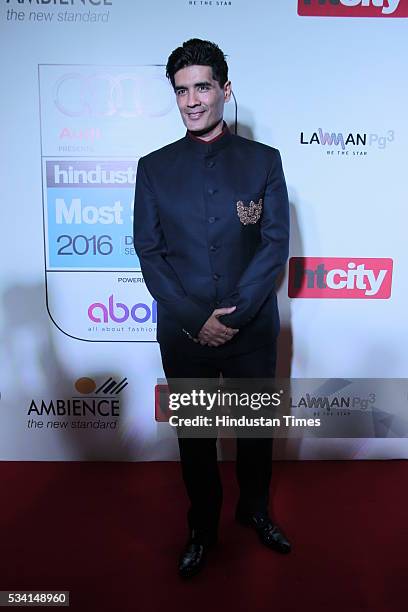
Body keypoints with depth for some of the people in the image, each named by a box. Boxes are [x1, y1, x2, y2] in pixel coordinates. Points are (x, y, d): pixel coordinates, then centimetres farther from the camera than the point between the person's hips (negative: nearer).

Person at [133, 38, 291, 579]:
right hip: (183, 334, 1)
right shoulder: (154, 167, 2)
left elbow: (276, 244, -6)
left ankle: (255, 509, 46)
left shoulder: (264, 160, 1)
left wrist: (232, 315, -15)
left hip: (252, 331, 0)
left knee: (256, 427, 17)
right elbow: (149, 252, -3)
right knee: (194, 434, 15)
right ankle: (203, 527, 40)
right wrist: (195, 320, -12)